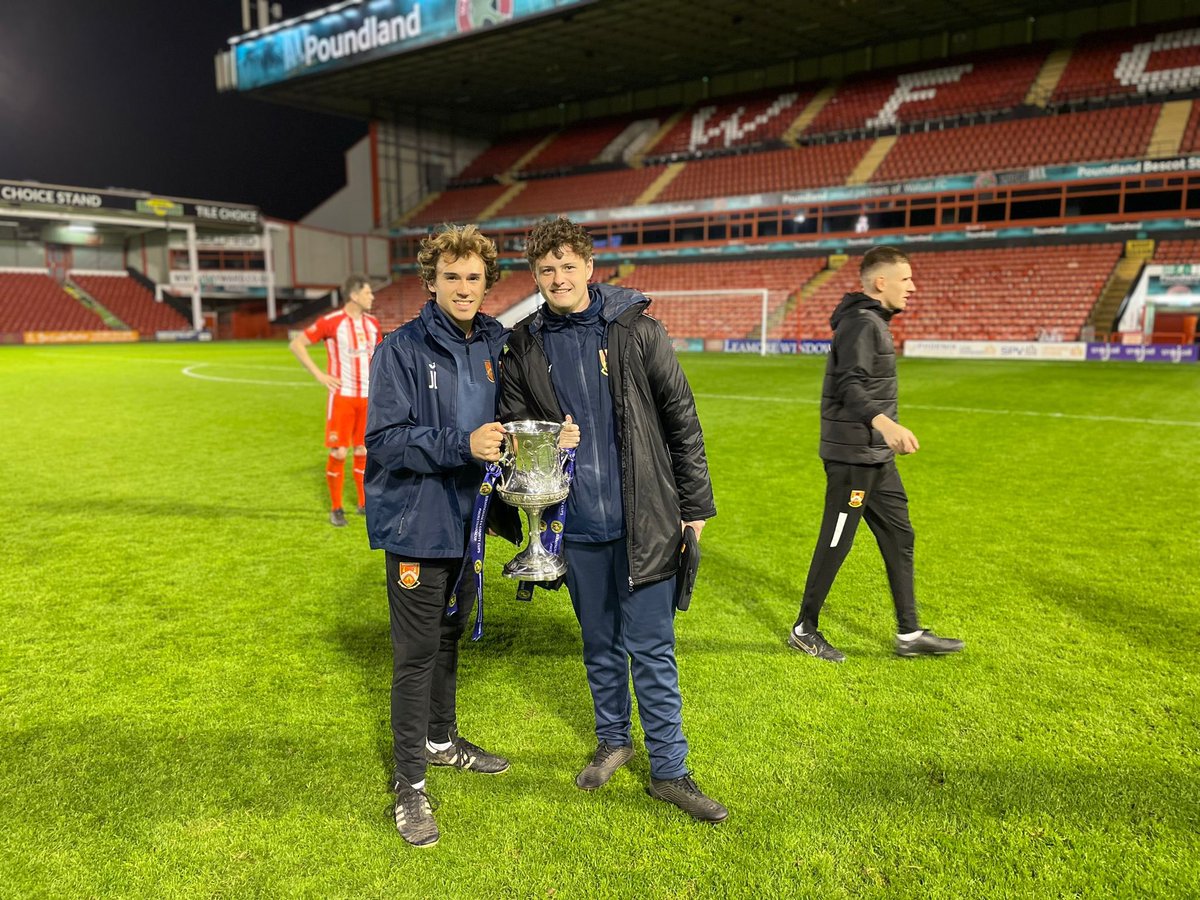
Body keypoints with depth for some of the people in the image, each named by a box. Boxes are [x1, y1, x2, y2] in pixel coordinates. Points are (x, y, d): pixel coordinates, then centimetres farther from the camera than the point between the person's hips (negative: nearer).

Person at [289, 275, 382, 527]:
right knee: (338, 452, -3)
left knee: (363, 450, 9)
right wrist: (319, 374, -10)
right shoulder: (331, 322, -10)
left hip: (367, 396, 5)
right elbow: (296, 344, -6)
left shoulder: (372, 322, 7)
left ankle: (365, 504, 21)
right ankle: (336, 509, 10)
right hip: (342, 395, -5)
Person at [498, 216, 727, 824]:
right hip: (577, 525, 3)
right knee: (600, 642, 17)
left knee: (651, 648, 3)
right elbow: (514, 426, 11)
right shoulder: (523, 347, 3)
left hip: (644, 520, -2)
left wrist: (695, 503, 0)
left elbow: (681, 418, 0)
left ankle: (668, 769, 19)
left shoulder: (636, 330, -3)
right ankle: (613, 739, 38)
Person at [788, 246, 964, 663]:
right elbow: (850, 387, -27)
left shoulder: (873, 322, 16)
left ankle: (910, 635, 22)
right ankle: (804, 630, 15)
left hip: (876, 456, 10)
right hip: (853, 454, -10)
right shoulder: (862, 323, -15)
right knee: (835, 543, 0)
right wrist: (885, 423, -42)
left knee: (899, 537, 13)